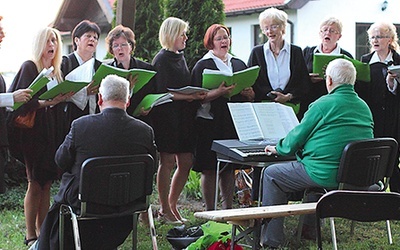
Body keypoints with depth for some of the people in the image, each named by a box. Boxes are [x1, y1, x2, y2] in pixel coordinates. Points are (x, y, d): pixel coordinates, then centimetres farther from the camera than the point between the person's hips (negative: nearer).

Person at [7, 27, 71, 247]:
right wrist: (47, 102, -27)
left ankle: (42, 231, 14)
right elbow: (24, 101, -15)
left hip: (49, 130, 7)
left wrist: (63, 98, -4)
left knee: (46, 182, 7)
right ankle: (30, 235, 3)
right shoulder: (29, 67, -6)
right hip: (31, 131, -7)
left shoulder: (55, 71, 15)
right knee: (35, 183, -4)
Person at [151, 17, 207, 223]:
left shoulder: (180, 57, 18)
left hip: (184, 117, 8)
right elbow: (162, 92, -16)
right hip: (167, 117, -8)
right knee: (168, 161, -4)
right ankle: (165, 209, 5)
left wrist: (197, 95, 6)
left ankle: (171, 205, 18)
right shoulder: (161, 60, -8)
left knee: (186, 162, 6)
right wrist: (189, 96, -22)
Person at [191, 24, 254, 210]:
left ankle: (228, 209, 17)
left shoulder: (239, 64, 16)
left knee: (229, 167, 8)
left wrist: (249, 93, -5)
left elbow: (251, 95, 18)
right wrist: (219, 92, -24)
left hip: (235, 123, 5)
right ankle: (209, 211, 4)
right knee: (209, 168, -3)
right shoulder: (203, 65, 1)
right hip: (210, 123, -5)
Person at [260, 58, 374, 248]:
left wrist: (278, 148, 18)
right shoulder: (364, 107, 10)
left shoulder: (323, 104, -11)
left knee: (271, 174, 11)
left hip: (325, 175, -8)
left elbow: (297, 138, -4)